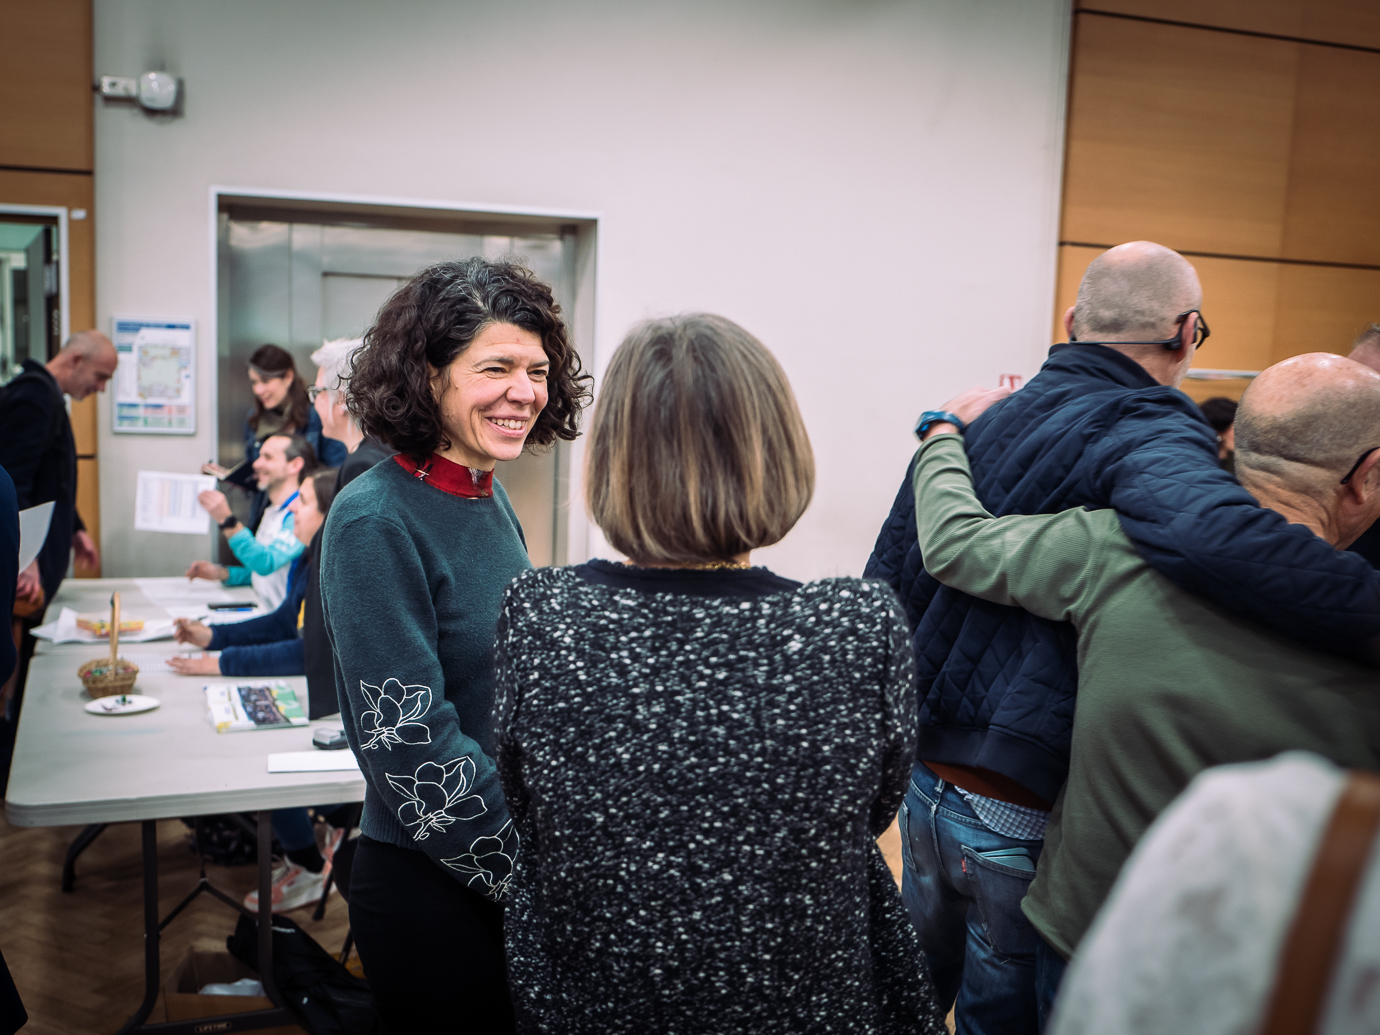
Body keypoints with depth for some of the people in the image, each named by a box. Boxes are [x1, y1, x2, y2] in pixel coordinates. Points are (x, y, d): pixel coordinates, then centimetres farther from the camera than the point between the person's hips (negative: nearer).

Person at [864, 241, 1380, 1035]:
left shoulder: (969, 424, 5)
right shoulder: (1151, 433, -17)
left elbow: (886, 590, 9)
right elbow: (1210, 533, -40)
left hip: (925, 782, 7)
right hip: (1023, 819, -6)